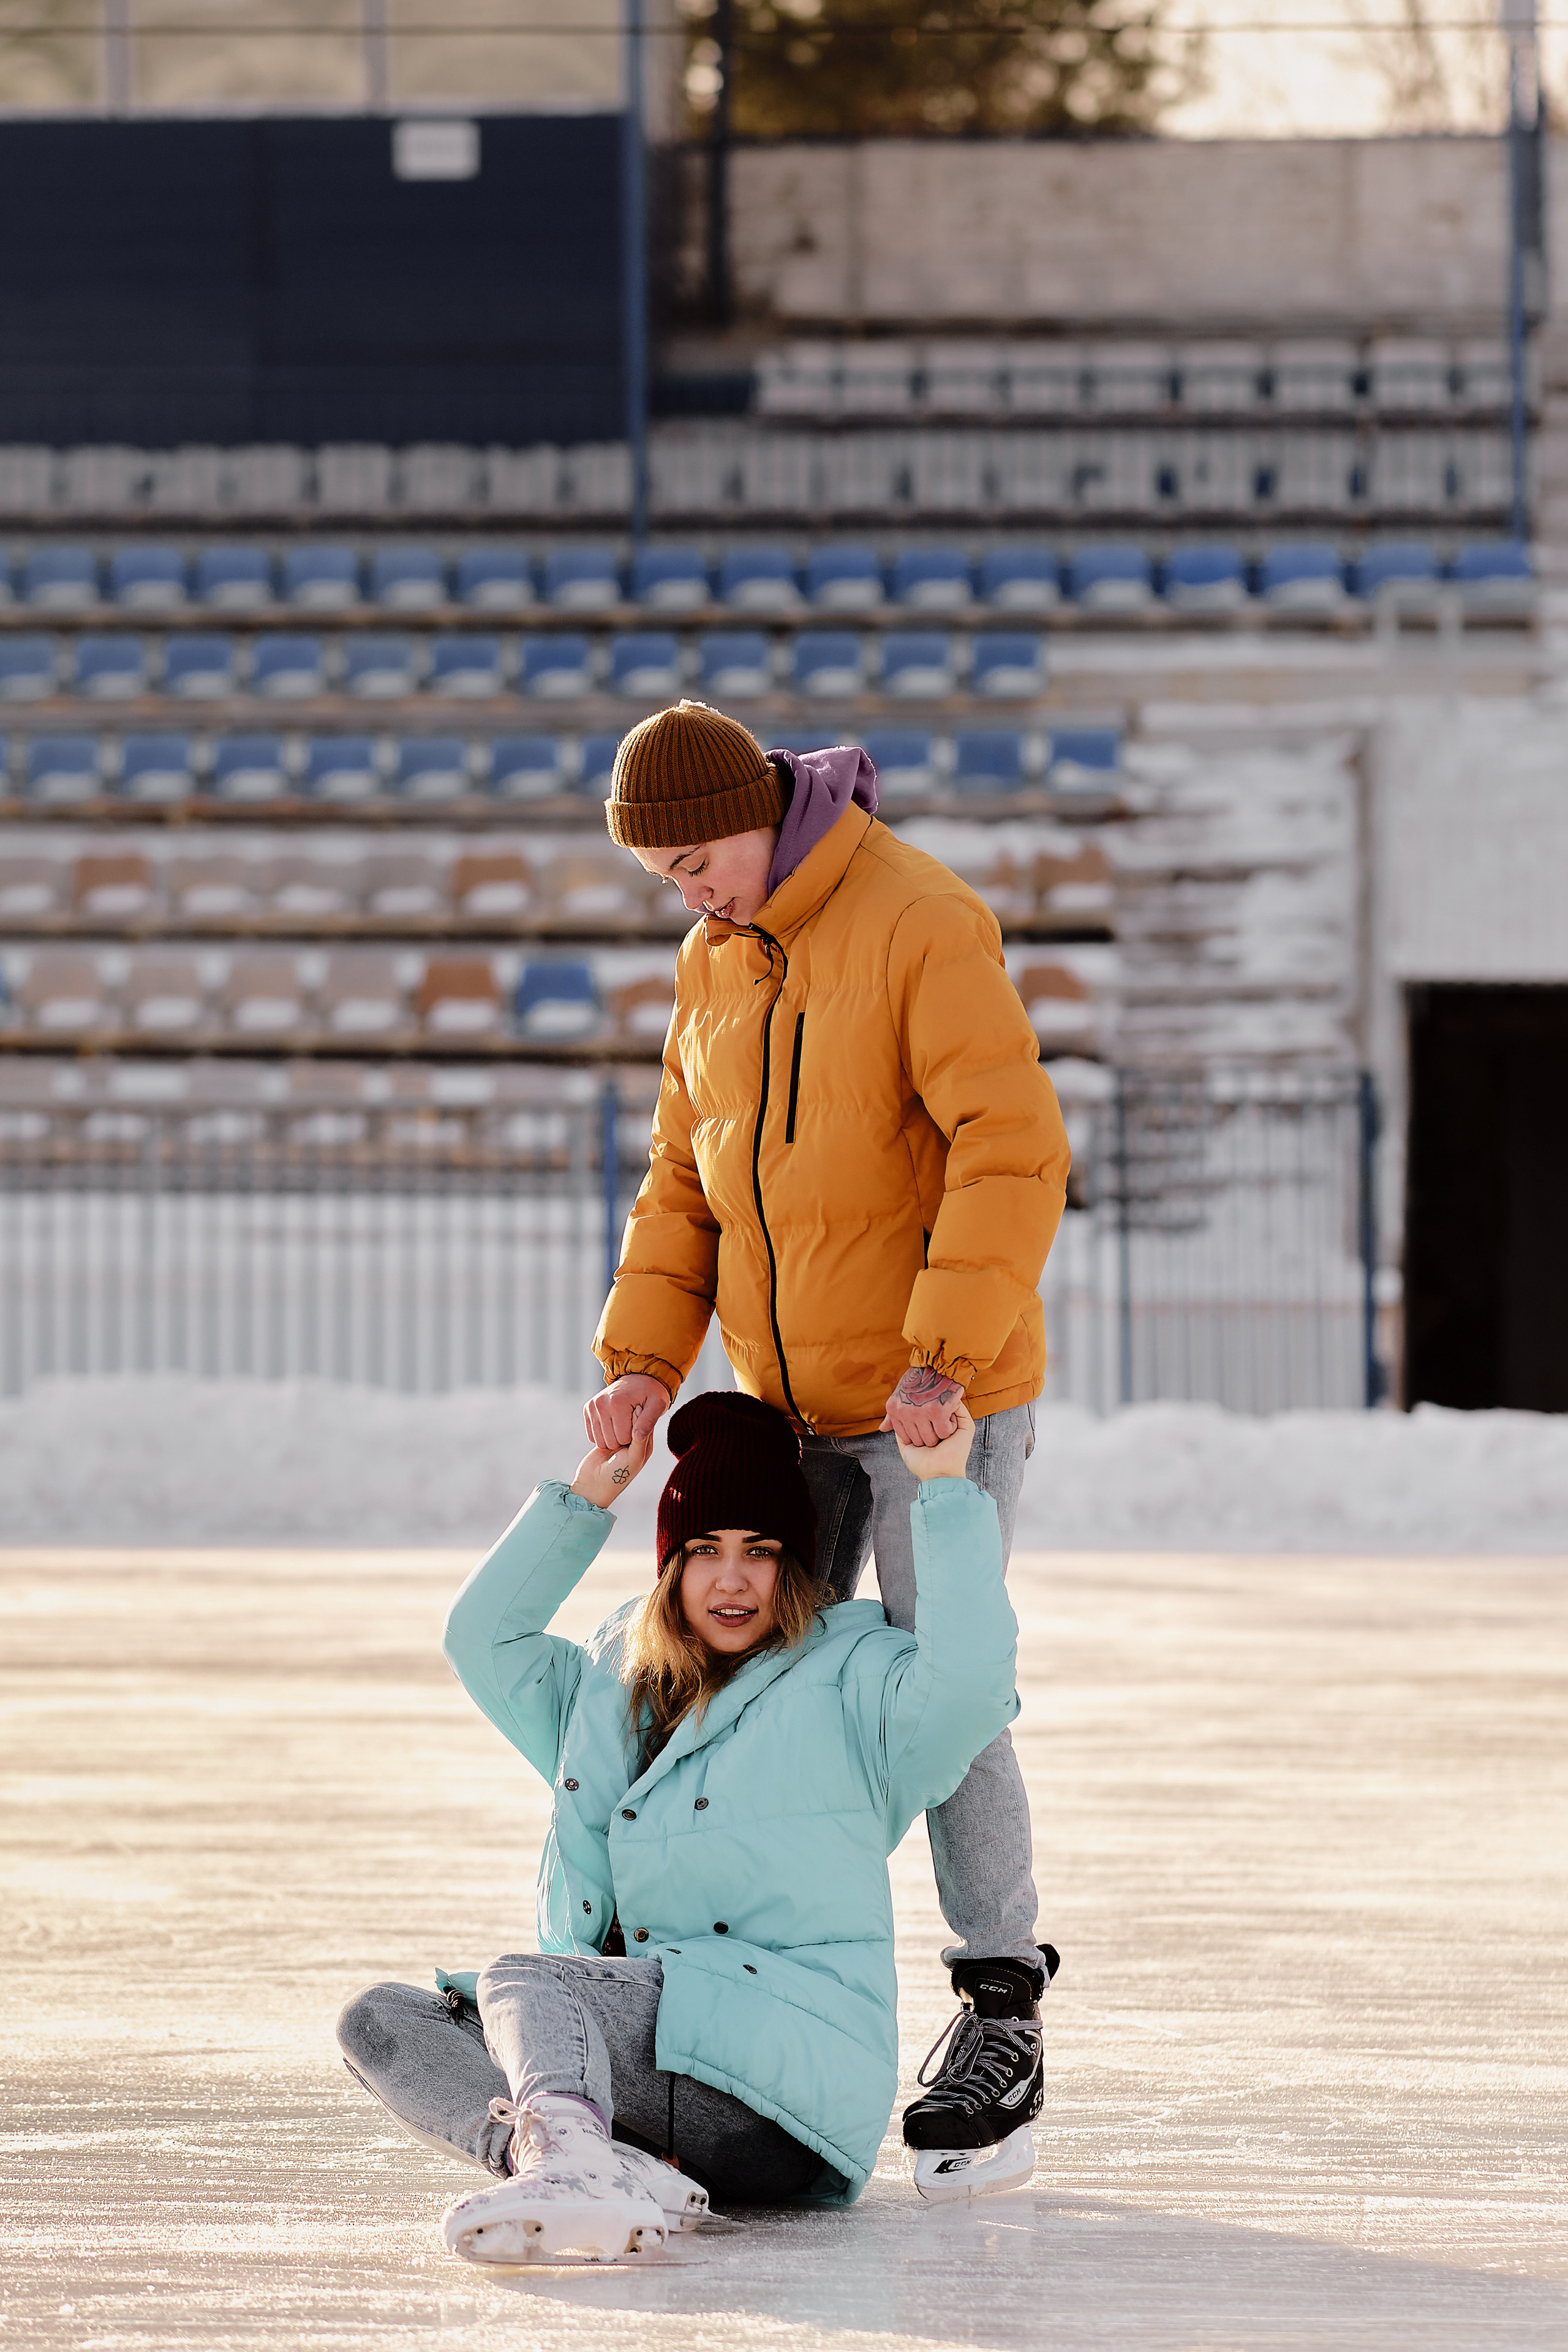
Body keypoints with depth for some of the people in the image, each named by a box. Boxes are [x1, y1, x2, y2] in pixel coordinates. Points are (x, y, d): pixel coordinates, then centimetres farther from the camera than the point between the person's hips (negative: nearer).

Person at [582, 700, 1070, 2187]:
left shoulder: (922, 927, -17)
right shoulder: (713, 966, 8)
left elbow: (1014, 1154, -23)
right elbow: (685, 1182, 13)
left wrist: (943, 1362, -28)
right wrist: (643, 1362, -2)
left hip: (945, 1400, -7)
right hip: (791, 1399, 7)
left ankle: (1002, 2024, 3)